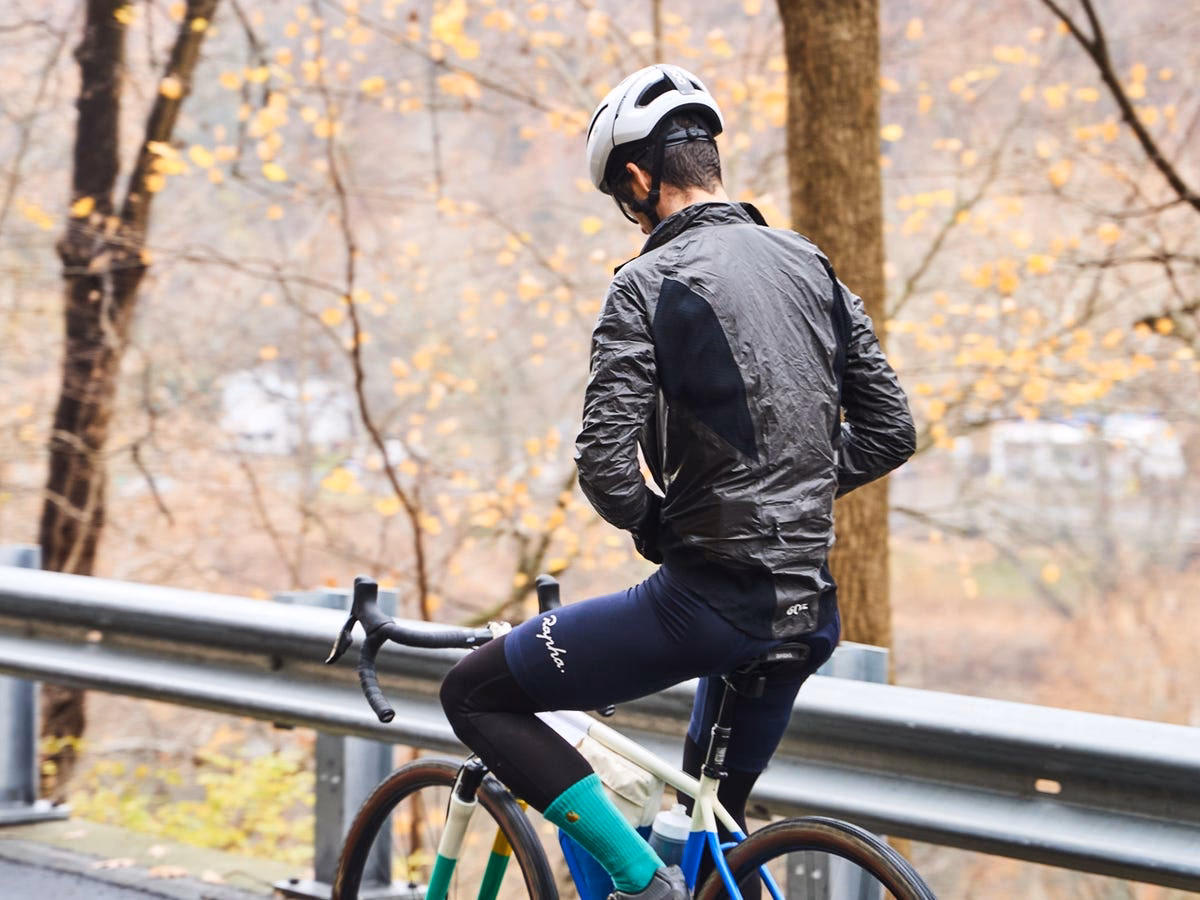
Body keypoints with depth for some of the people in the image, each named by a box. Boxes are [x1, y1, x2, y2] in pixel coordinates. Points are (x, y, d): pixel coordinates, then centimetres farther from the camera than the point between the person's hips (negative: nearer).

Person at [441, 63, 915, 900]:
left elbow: (606, 462, -19)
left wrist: (657, 526, 3)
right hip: (811, 610, 7)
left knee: (477, 696, 5)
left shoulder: (652, 283, -11)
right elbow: (891, 432, 13)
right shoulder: (811, 267, 10)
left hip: (711, 595, -7)